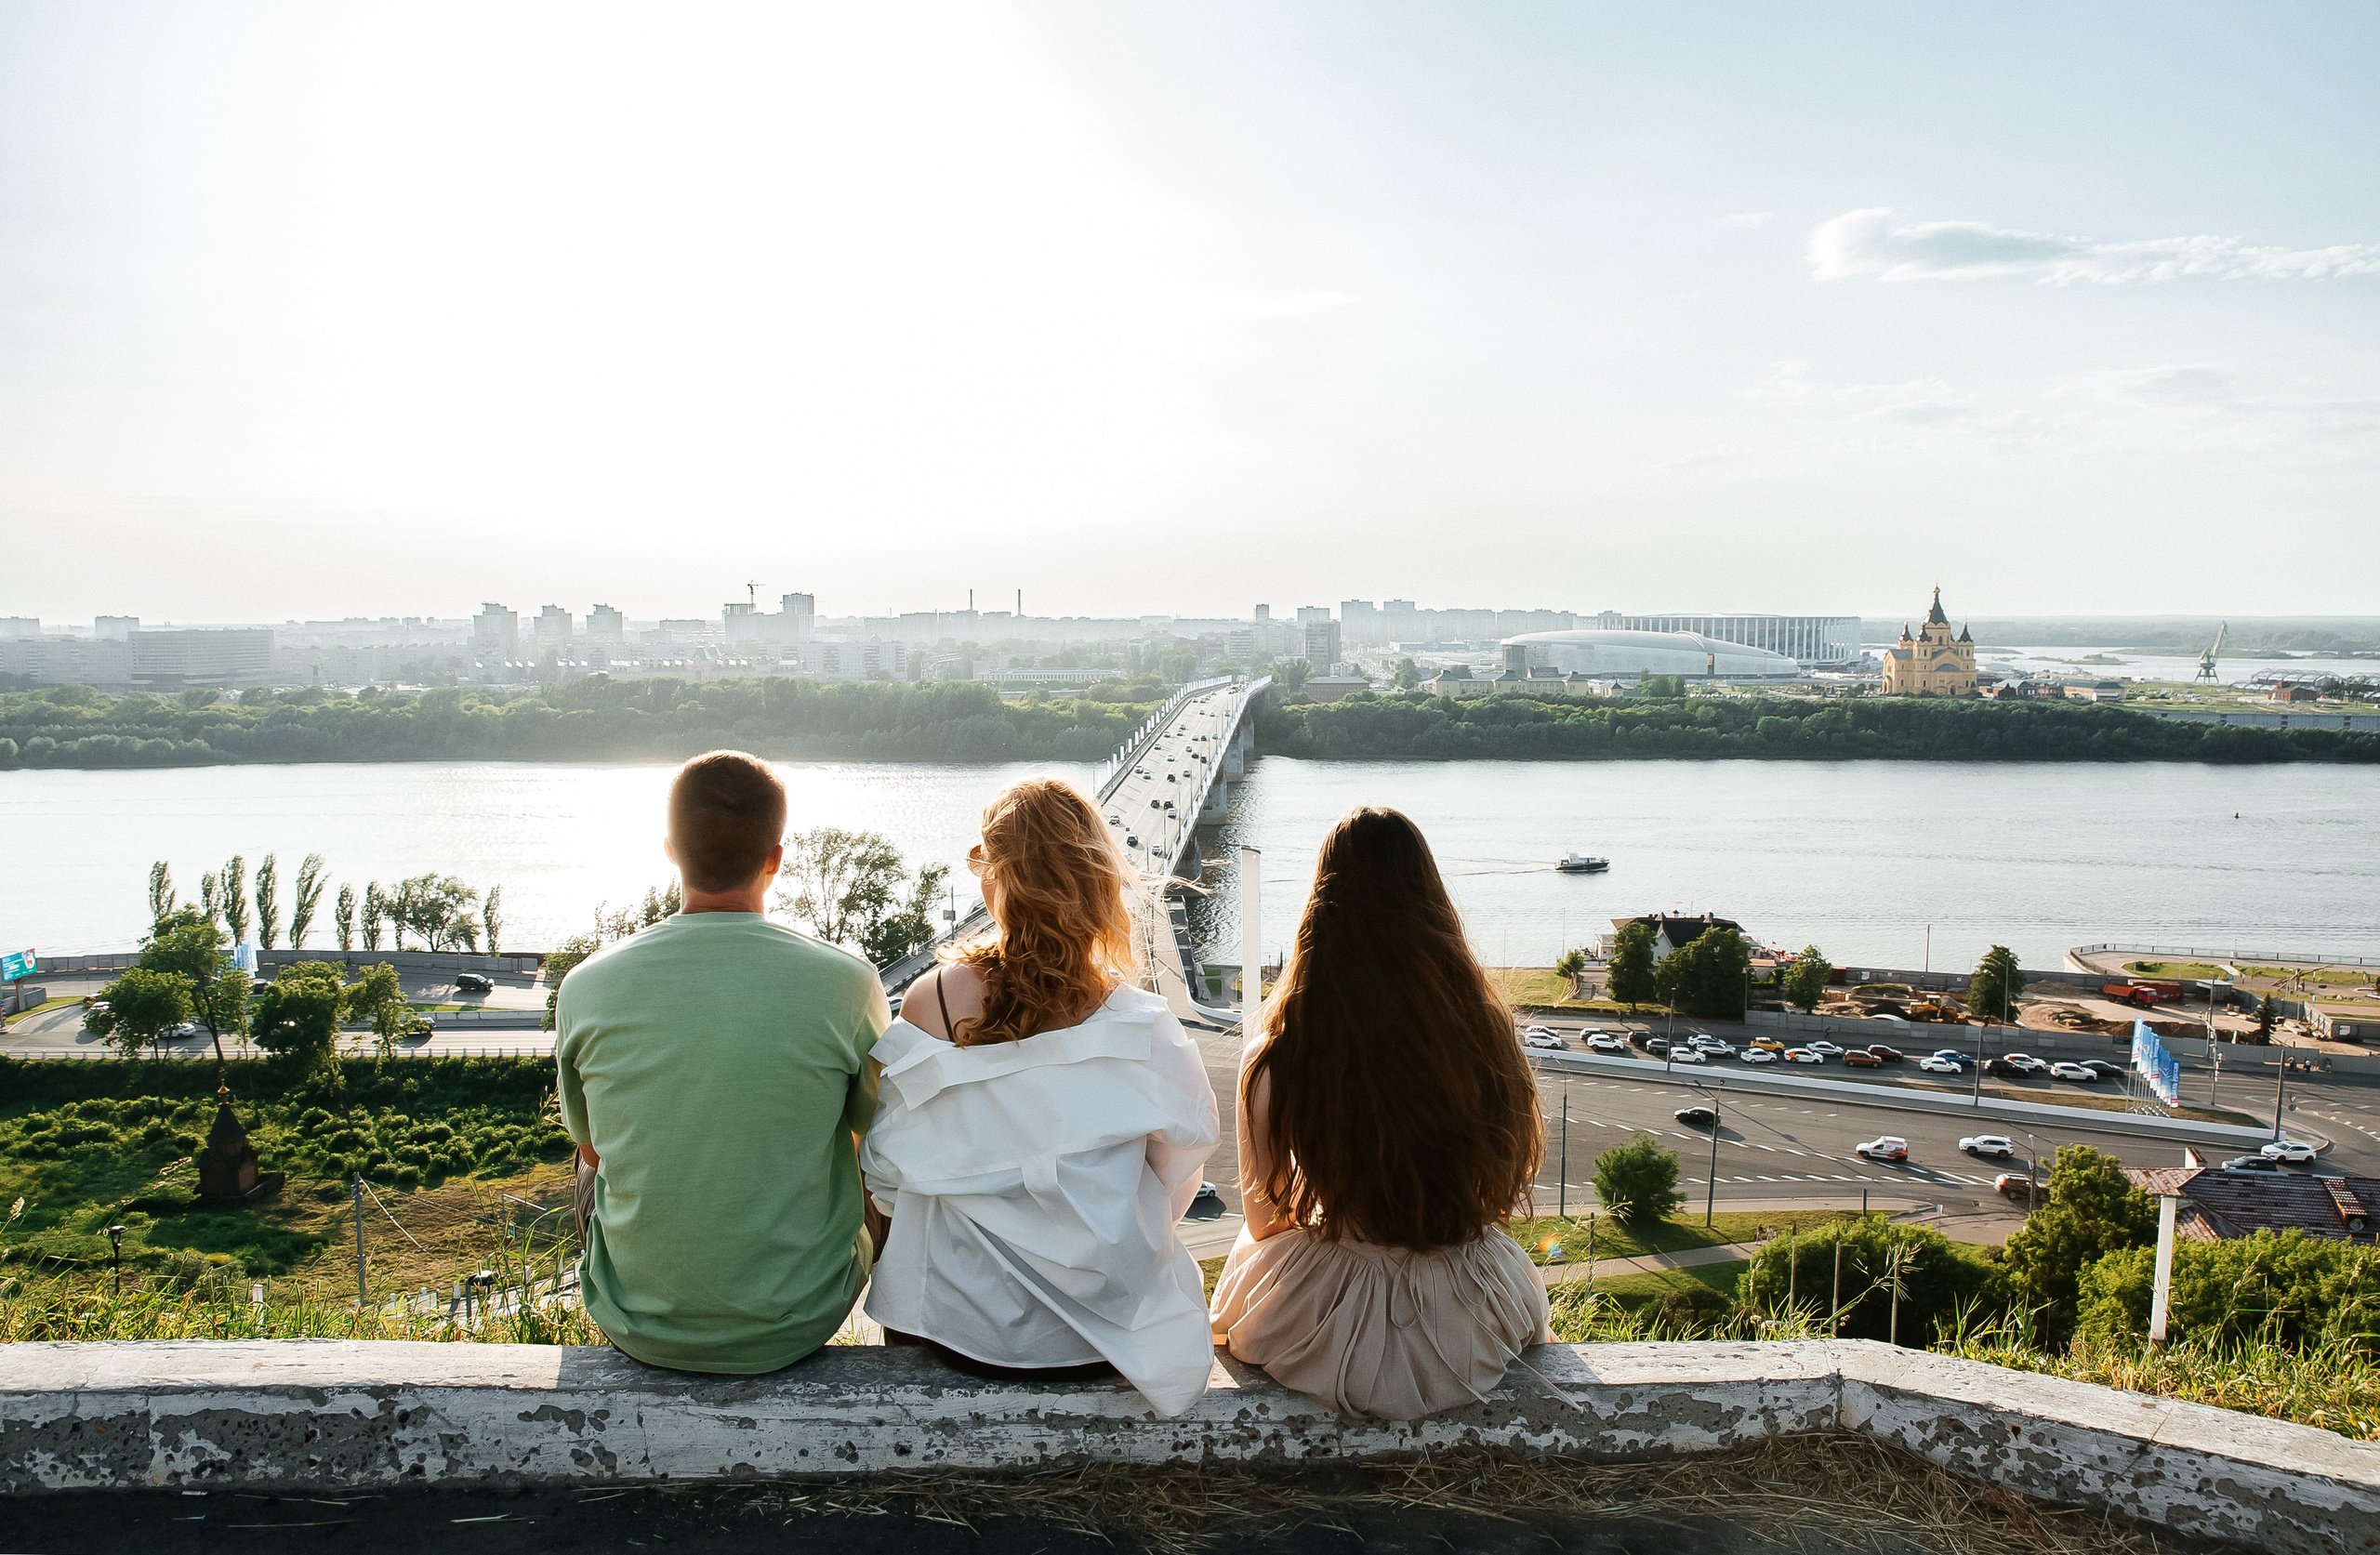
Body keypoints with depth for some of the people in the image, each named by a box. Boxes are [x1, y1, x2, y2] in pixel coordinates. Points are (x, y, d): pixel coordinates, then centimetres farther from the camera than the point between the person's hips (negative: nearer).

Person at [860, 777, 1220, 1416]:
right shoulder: (1142, 1024, -16)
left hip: (958, 1327, 0)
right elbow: (1174, 1187, -3)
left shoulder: (931, 1001, -16)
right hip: (1108, 1329, 0)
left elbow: (886, 1179, -4)